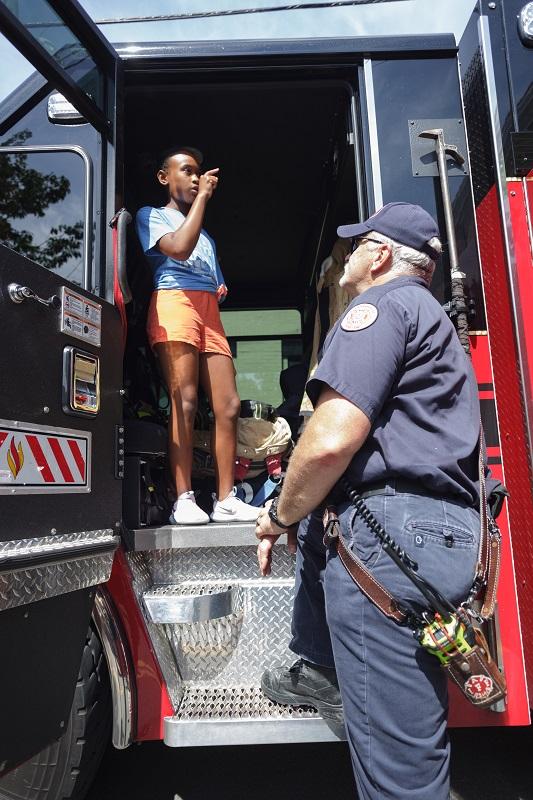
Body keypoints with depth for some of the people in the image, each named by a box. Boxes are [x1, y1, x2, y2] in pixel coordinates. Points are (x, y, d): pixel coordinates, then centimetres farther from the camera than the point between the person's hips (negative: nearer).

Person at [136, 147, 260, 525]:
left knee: (229, 405, -6)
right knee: (184, 402, -18)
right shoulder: (151, 215, 16)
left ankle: (226, 500, -3)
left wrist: (222, 290, 10)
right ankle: (184, 500, -16)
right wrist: (203, 196, 1)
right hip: (174, 302, -6)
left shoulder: (205, 233, 36)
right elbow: (179, 248, -6)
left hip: (210, 311, 6)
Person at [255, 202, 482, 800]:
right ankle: (320, 671, 36)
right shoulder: (433, 316, 27)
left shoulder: (381, 305, -6)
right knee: (316, 525, 33)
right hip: (450, 531, 11)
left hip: (391, 534, -11)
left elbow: (330, 442, -20)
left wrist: (280, 516, 1)